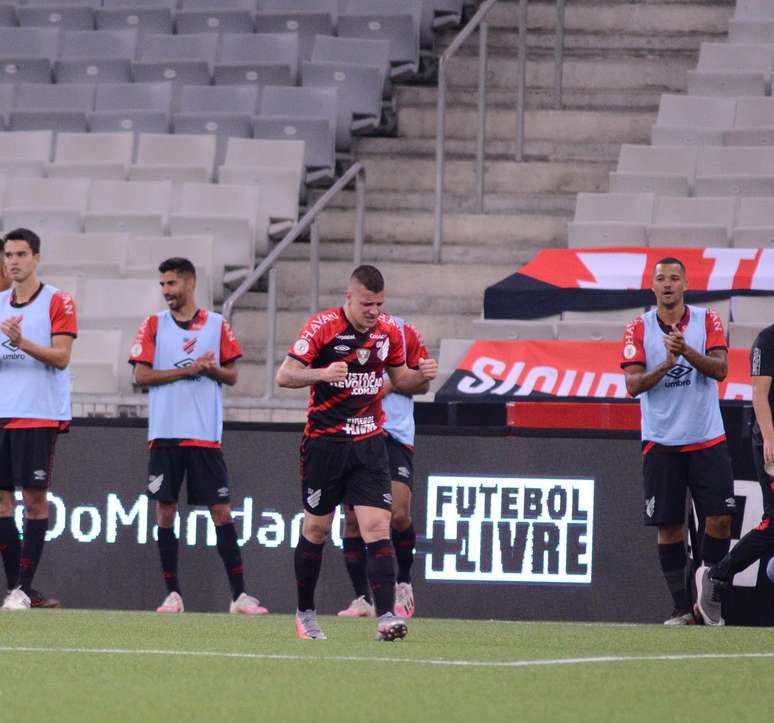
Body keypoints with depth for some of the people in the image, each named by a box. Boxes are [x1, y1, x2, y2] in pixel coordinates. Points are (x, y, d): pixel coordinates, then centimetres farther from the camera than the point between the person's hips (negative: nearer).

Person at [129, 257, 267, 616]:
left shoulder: (217, 325, 6)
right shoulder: (154, 325, 5)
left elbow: (231, 375, 9)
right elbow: (141, 375, -2)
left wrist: (211, 369, -12)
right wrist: (186, 370, -11)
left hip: (205, 434, 0)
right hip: (165, 434, 0)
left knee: (221, 511, -3)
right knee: (165, 511, 1)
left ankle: (239, 594, -2)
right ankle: (172, 593, 8)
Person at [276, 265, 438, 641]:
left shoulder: (389, 330, 3)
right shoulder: (322, 326, -11)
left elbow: (399, 377, 17)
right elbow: (284, 375, -13)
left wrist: (421, 375, -5)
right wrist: (321, 373, -31)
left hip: (369, 443, 3)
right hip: (324, 441, -3)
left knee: (377, 528, -10)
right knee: (316, 529, 7)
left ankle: (386, 617, -17)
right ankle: (305, 613, 24)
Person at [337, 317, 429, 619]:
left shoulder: (403, 331, 4)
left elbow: (422, 382, 8)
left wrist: (391, 384, -9)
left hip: (395, 433, -2)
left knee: (398, 515, -14)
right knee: (353, 518, 0)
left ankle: (403, 583, 9)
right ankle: (362, 599, 9)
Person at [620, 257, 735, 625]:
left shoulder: (707, 321, 4)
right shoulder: (638, 328, 3)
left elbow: (720, 369, -9)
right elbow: (633, 384, -5)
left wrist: (687, 350, -25)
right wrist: (666, 364, -20)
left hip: (707, 439, 0)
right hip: (661, 443, 0)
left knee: (719, 518, -8)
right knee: (668, 526, -1)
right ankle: (682, 606, 7)